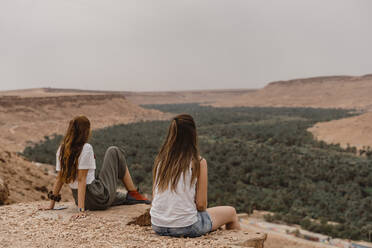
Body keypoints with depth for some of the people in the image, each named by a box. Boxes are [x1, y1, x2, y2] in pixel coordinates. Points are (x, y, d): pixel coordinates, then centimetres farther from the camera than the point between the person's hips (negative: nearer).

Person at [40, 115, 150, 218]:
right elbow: (81, 180, -22)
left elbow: (59, 179, 3)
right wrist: (81, 209, -23)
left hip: (80, 199, 7)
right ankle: (133, 194, 13)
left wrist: (51, 205, 10)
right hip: (99, 198, -7)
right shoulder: (86, 148, -18)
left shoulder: (62, 150, 1)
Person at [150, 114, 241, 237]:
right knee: (231, 212, 20)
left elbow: (155, 196, 7)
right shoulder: (199, 162, -13)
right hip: (186, 228, -6)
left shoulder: (160, 159, 0)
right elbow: (201, 204, -11)